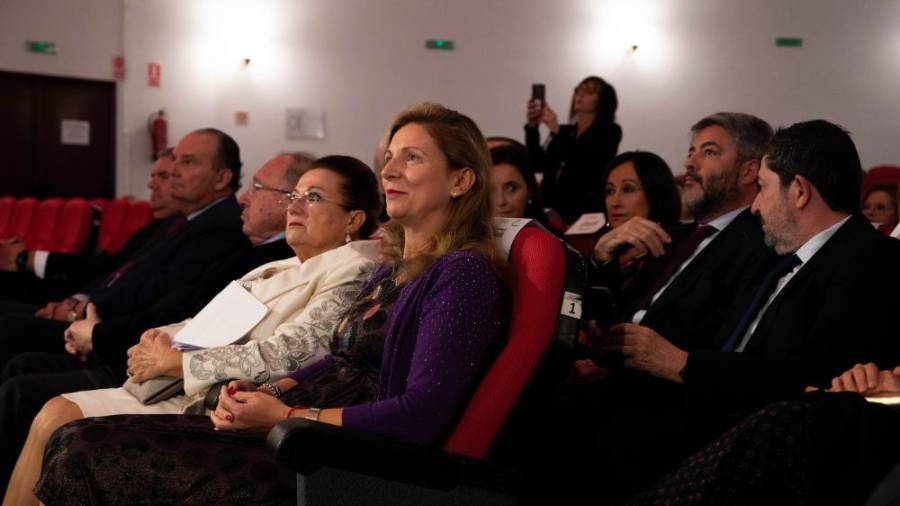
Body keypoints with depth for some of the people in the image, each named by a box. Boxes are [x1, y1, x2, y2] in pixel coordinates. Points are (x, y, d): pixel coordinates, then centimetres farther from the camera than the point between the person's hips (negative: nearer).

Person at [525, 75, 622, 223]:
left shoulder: (609, 132, 4)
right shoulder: (564, 131, 17)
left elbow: (584, 164, -12)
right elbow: (539, 165, 6)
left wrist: (557, 131, -16)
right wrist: (532, 128, -3)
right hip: (551, 207, 4)